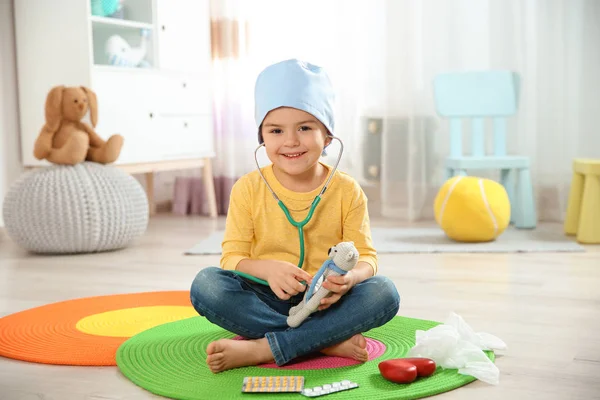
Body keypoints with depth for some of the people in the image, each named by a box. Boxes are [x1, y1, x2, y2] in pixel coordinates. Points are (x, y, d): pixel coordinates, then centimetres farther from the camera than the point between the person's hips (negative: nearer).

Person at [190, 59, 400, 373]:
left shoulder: (347, 191, -1)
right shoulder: (248, 189, -2)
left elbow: (365, 255, -2)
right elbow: (232, 256, -5)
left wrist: (350, 277, -28)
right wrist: (267, 268, -28)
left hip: (325, 303, 1)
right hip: (267, 300, 0)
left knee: (384, 293, -27)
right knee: (206, 284, -27)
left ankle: (260, 349, -31)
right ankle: (328, 341, -27)